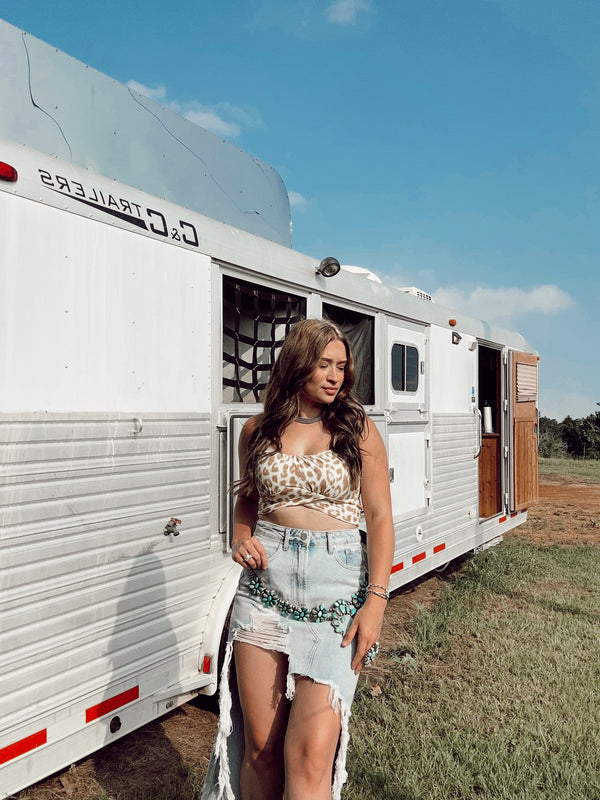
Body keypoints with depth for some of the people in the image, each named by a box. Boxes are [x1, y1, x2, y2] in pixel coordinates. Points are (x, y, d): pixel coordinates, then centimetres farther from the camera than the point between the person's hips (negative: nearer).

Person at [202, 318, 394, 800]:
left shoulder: (359, 430, 1)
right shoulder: (258, 430, 8)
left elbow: (380, 517, 0)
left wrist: (376, 599, -9)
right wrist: (242, 539, 0)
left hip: (336, 589, -2)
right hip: (264, 584, 3)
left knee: (310, 752, -9)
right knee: (259, 746, 9)